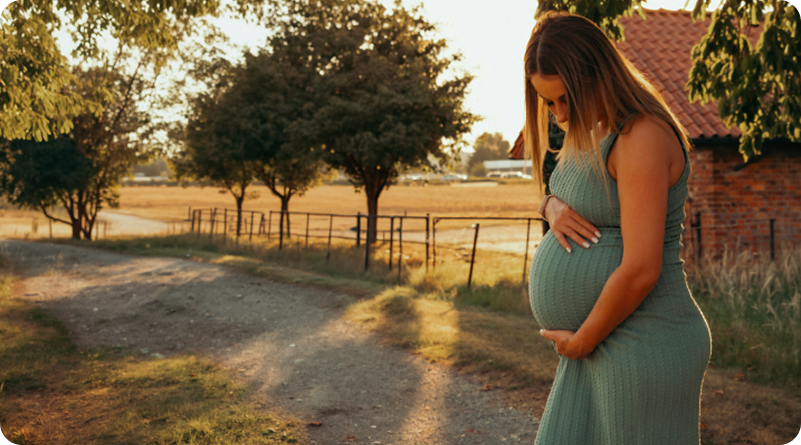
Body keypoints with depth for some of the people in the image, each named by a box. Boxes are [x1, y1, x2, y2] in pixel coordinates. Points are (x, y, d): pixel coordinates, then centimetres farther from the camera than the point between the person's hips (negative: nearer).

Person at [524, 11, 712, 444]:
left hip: (644, 349, -9)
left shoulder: (641, 137, -20)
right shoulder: (595, 129, 9)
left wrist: (580, 341, -12)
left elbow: (641, 270, -25)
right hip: (603, 343, 9)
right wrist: (554, 208, -3)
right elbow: (563, 198, 22)